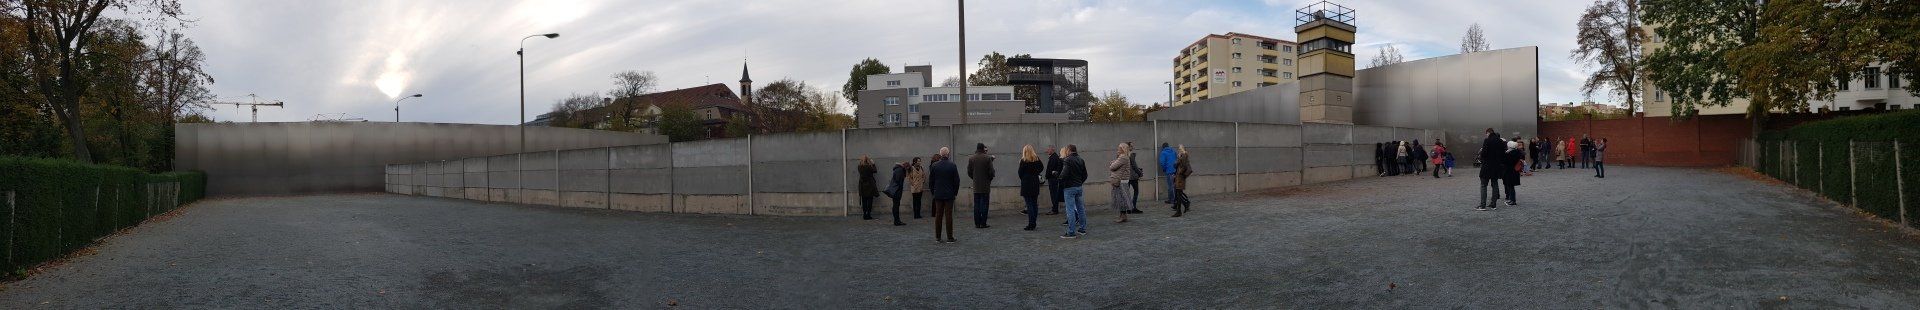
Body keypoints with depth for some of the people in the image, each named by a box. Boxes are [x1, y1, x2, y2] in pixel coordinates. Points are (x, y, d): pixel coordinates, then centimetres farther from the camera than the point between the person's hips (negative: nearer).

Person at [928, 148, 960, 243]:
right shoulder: (952, 166, -8)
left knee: (938, 215, 7)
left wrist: (933, 191, 14)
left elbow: (930, 180, 3)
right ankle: (949, 237, 1)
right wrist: (955, 192, 8)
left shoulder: (934, 166, -3)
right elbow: (957, 180, -4)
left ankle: (937, 237, 10)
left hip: (938, 194, 2)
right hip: (949, 194, -2)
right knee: (948, 215, 0)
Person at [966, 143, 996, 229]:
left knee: (976, 204, 7)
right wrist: (990, 179, 9)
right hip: (985, 185, -3)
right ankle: (983, 223, -1)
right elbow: (991, 171, -9)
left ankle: (977, 223, 6)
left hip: (976, 186, 3)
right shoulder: (988, 158, -9)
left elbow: (969, 172, 4)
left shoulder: (971, 159, 2)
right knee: (984, 204, 1)